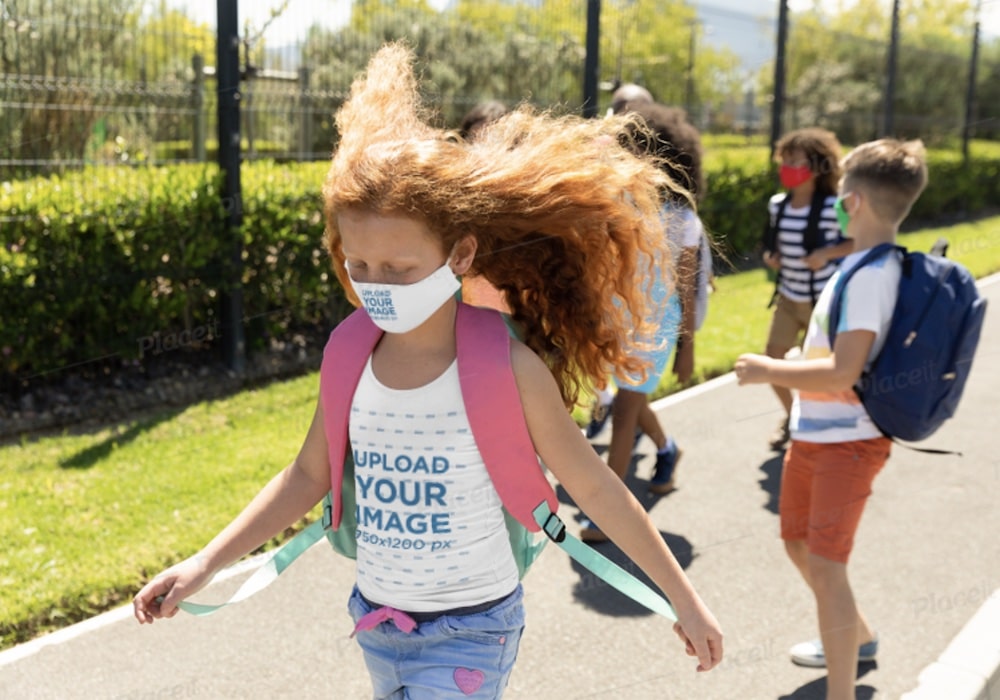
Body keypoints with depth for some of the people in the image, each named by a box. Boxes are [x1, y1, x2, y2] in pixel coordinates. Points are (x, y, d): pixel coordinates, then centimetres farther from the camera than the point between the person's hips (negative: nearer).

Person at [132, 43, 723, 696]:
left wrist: (684, 599, -3)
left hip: (470, 633, -5)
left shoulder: (507, 368, -20)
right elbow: (309, 476, 6)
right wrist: (205, 563, 1)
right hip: (376, 621, 5)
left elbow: (596, 488, -10)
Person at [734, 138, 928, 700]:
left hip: (847, 441, -10)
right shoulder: (876, 265, 8)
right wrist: (799, 362, 12)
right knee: (800, 545, 23)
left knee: (826, 565, -11)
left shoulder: (870, 274, -22)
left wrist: (771, 371, -18)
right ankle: (856, 637, 45)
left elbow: (842, 373, -28)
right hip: (814, 433, 10)